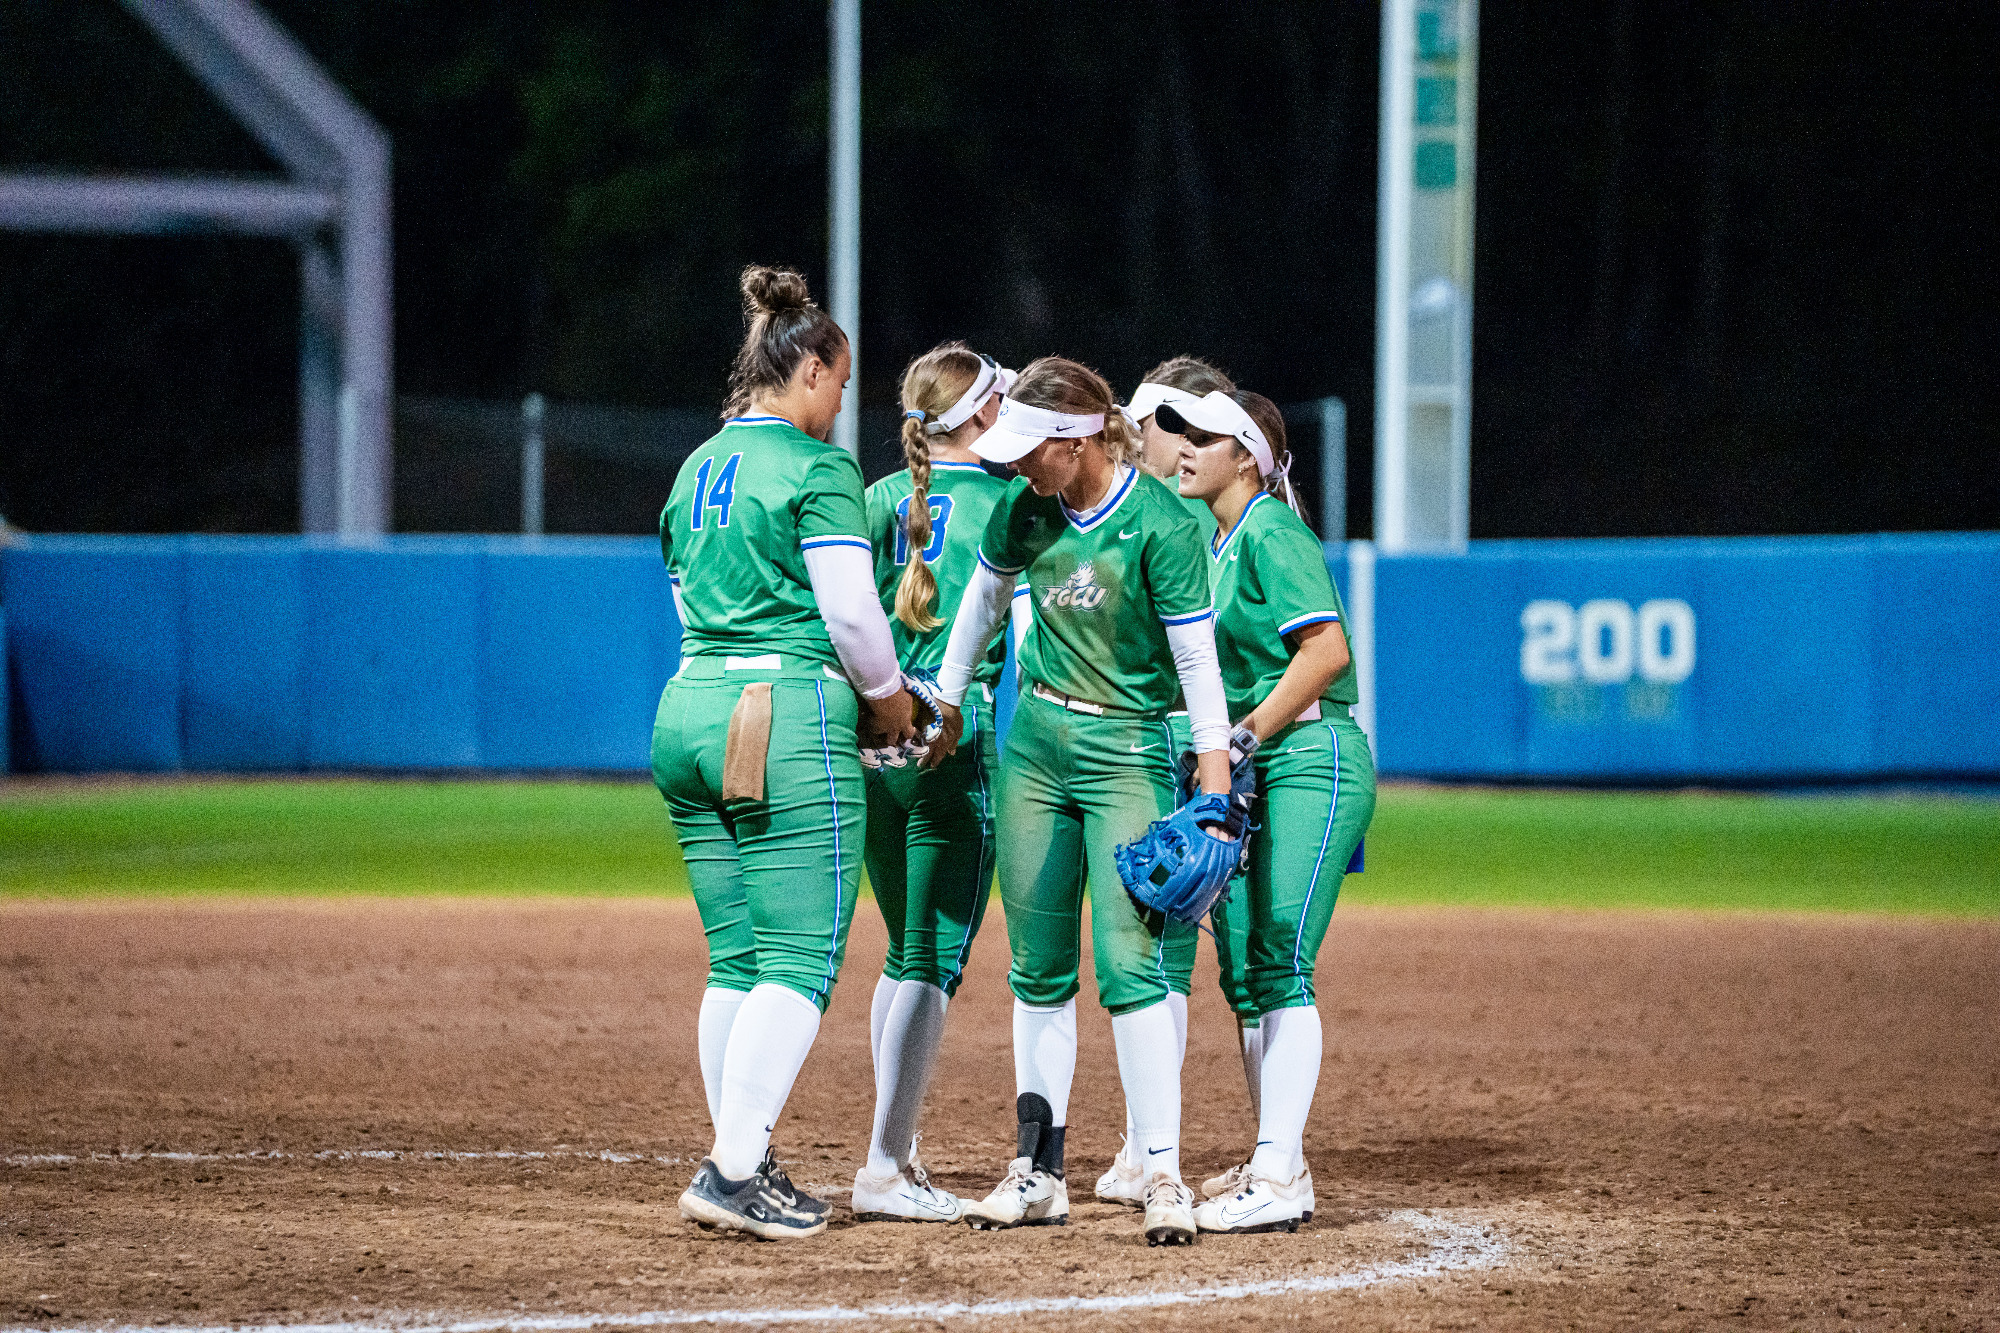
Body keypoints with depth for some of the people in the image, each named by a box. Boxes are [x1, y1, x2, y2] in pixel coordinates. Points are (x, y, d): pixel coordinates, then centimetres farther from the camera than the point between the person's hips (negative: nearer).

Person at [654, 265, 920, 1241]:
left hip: (687, 714, 8)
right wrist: (887, 697, 6)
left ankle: (744, 1167, 12)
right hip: (789, 720, -8)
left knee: (736, 960, 11)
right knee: (800, 960, -7)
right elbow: (850, 612, -13)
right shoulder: (816, 467, -6)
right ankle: (733, 1170, -16)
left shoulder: (694, 472, 18)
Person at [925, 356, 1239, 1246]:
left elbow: (1198, 658, -16)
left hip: (1130, 750, -6)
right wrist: (945, 703, 23)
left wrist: (1215, 795, -17)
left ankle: (1163, 1177, -13)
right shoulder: (1026, 509, -2)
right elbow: (984, 599, 17)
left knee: (1129, 964, -14)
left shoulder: (1160, 524, -18)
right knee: (1037, 970, 7)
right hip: (1035, 740, 6)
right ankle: (1037, 1172, 13)